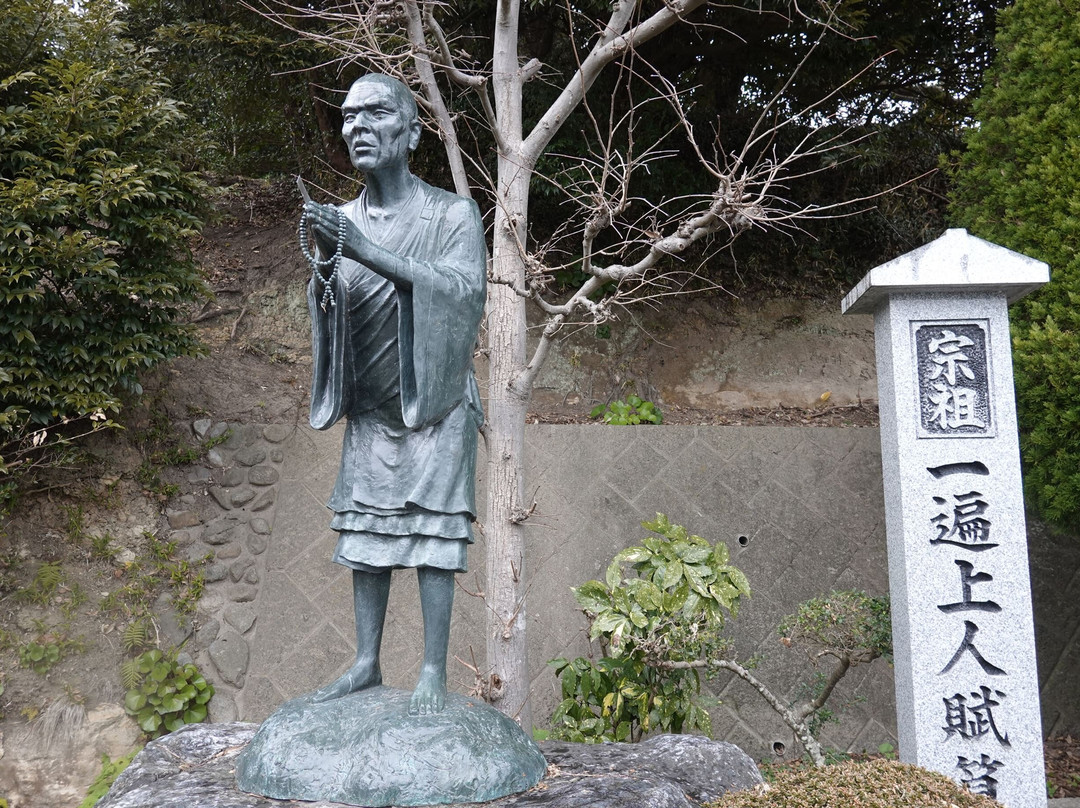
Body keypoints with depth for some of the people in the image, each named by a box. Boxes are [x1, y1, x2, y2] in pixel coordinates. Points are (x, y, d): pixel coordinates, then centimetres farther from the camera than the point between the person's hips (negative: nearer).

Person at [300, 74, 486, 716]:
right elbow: (328, 312, 6)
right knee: (365, 531, 5)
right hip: (370, 409, 5)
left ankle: (434, 672, 1)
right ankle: (367, 664, 15)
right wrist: (325, 266, -17)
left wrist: (371, 253, -29)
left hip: (434, 404, -4)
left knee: (431, 530, -6)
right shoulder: (344, 221, 6)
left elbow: (465, 292, -21)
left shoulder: (453, 214, -7)